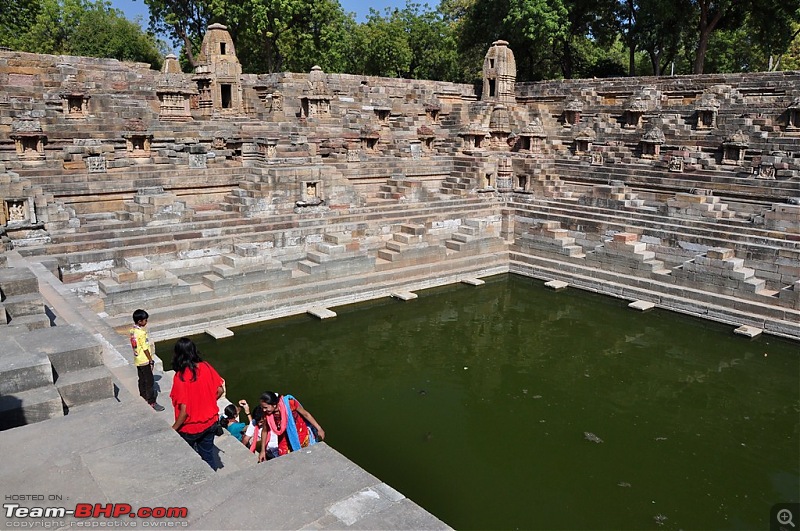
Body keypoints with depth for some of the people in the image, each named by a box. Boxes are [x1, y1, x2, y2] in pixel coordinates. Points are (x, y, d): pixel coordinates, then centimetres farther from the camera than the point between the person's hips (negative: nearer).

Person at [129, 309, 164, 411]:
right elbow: (145, 348, -20)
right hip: (144, 361, -9)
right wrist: (151, 360, -12)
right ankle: (152, 402, 1)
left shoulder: (133, 330, 2)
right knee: (150, 381, -2)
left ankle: (143, 397, 33)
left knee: (142, 380, 20)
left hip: (138, 360, 9)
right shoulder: (141, 333, -24)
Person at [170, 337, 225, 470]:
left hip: (190, 428, -4)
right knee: (208, 455, 21)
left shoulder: (180, 377, -25)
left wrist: (174, 429, -10)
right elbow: (220, 390, 0)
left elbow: (184, 410, -24)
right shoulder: (206, 367, -10)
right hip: (210, 422, 5)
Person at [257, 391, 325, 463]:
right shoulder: (267, 413, -23)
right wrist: (263, 450, 3)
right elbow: (265, 431, -5)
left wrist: (319, 429, -10)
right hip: (284, 439, 2)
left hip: (301, 434, -2)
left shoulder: (289, 403, -32)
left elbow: (306, 414, -17)